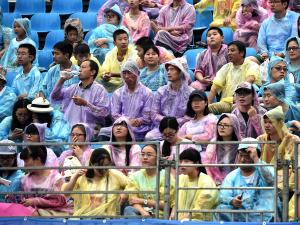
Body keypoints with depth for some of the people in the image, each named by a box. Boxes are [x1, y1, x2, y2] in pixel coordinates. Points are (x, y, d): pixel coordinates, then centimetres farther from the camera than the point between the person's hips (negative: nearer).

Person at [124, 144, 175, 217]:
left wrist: (143, 201, -4)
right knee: (128, 209, -33)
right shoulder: (135, 176, 13)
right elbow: (132, 201, 0)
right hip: (140, 213, 4)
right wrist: (143, 212, -21)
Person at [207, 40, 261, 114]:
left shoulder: (252, 66, 4)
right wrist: (207, 103, -7)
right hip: (226, 102, 4)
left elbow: (250, 79, -19)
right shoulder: (226, 67, 18)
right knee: (208, 108, -26)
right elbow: (215, 87, 8)